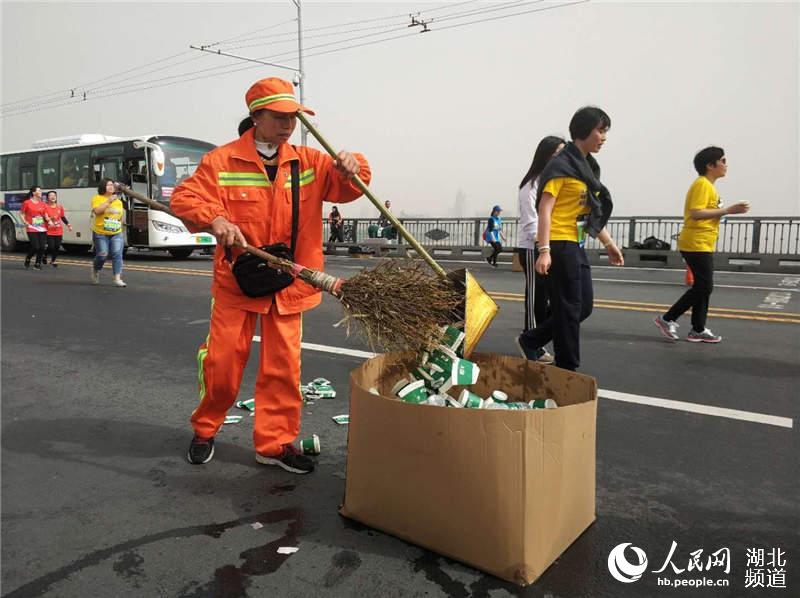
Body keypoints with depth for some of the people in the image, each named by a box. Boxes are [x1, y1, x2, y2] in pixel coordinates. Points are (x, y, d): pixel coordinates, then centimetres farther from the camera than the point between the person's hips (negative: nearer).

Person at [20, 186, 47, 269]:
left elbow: (45, 215, 17)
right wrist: (25, 222, -7)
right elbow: (21, 213, 6)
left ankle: (38, 264, 12)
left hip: (42, 229, 4)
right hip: (32, 229, -4)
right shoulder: (27, 203, -3)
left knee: (42, 247, -3)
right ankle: (27, 259, 20)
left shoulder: (42, 204, 9)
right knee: (35, 247, -9)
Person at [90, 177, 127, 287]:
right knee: (102, 255, -5)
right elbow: (97, 210, -20)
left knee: (117, 254, -10)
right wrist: (108, 201, -21)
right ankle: (95, 271, 28)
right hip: (101, 233, -4)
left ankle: (117, 279, -12)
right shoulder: (97, 198, -1)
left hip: (116, 233, 4)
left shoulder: (118, 201, 14)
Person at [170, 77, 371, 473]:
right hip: (237, 279, -2)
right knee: (223, 362, 4)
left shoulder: (308, 161, 6)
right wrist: (214, 219, -27)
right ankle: (205, 431, 28)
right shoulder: (221, 161, -3)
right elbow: (183, 198, -7)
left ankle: (274, 443, 18)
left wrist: (352, 168, -19)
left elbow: (347, 188, 5)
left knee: (283, 366, 4)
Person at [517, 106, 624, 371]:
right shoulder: (561, 165, -11)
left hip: (576, 246, 9)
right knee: (568, 309, -3)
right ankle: (567, 369, 10)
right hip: (560, 246, -9)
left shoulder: (588, 166, 15)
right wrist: (545, 251, -24)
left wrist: (609, 244, 20)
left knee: (583, 307, 11)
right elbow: (544, 209, -17)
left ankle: (530, 341, 22)